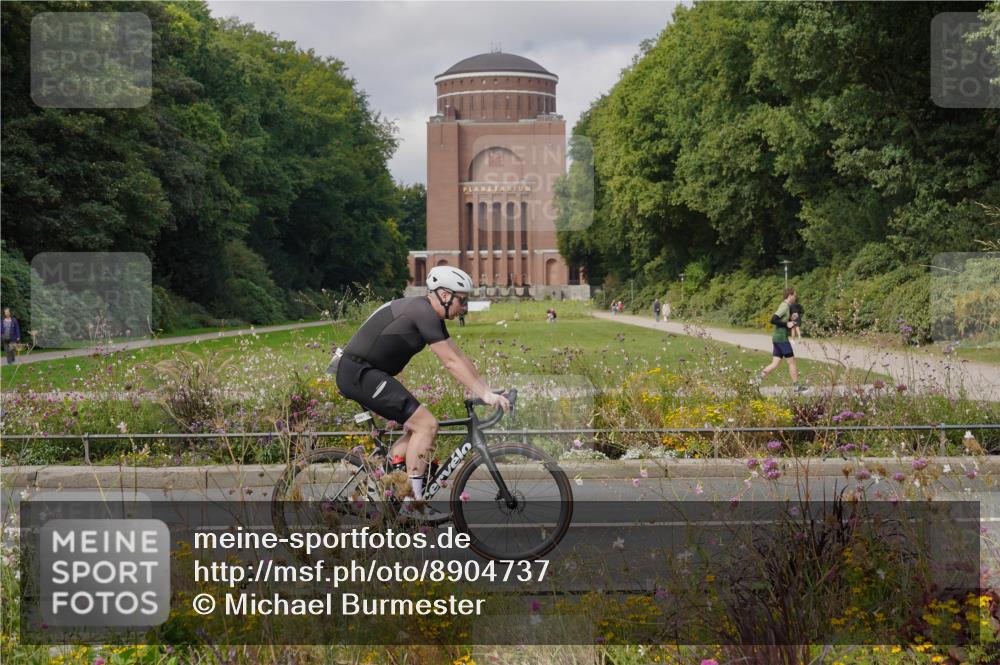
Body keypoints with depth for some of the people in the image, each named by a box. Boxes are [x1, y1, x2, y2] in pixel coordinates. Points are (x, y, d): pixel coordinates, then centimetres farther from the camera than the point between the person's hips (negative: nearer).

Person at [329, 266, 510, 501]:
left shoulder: (431, 315, 14)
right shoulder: (424, 312, -17)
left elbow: (460, 357, 16)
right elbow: (451, 362, -19)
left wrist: (488, 391, 10)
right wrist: (485, 395, -17)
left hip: (367, 374, 11)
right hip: (359, 373, -11)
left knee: (418, 426, 13)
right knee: (427, 424, -14)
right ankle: (412, 500, -11)